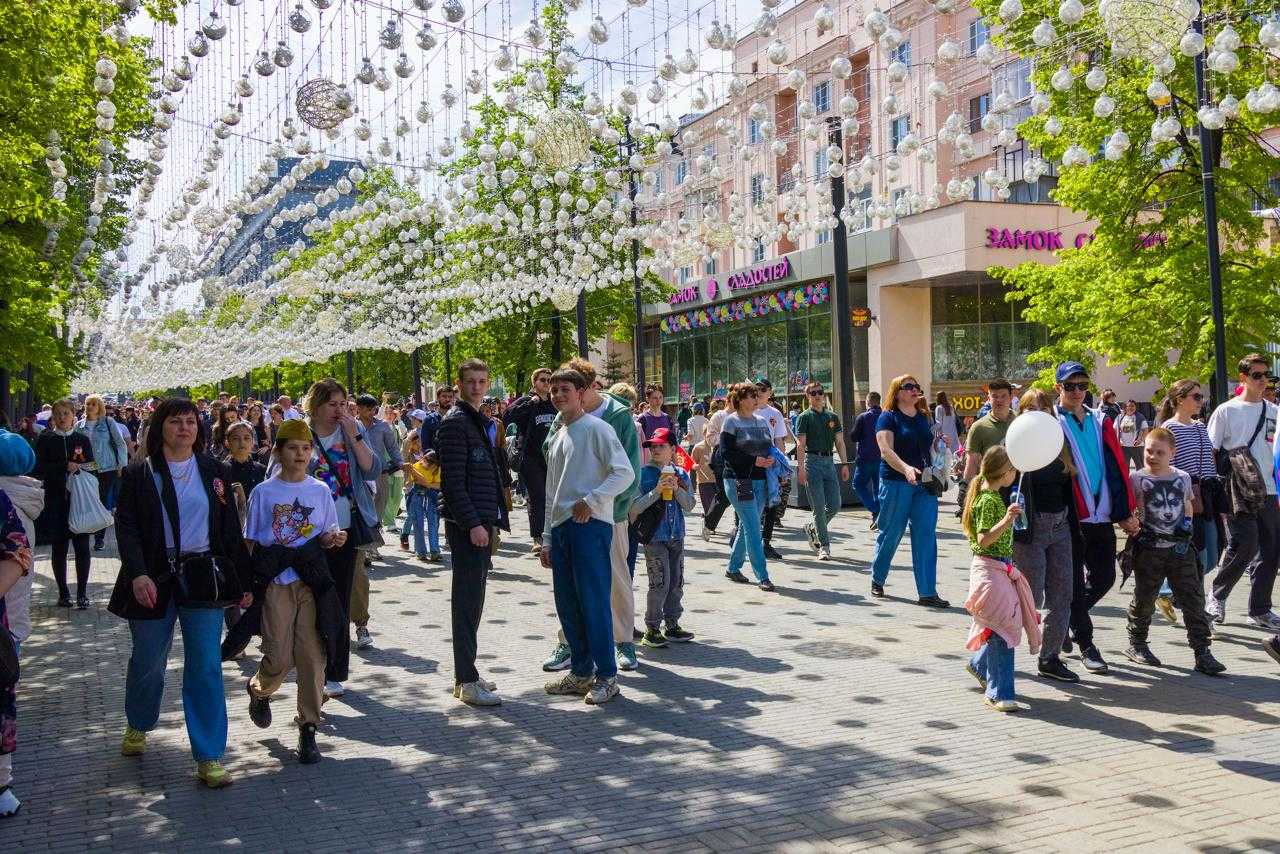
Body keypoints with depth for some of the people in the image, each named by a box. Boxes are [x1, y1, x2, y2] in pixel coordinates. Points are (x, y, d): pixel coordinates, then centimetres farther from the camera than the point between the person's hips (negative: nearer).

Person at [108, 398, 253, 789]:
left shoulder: (214, 471, 7)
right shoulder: (139, 473, 1)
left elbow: (230, 529, 9)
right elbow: (126, 526, -5)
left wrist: (244, 580, 7)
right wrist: (137, 573, -20)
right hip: (154, 580, -1)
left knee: (206, 666, -5)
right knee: (148, 660, 12)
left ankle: (209, 757, -1)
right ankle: (138, 726, 42)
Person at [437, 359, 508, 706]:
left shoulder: (480, 422, 19)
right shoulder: (455, 422, -10)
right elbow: (452, 481, -17)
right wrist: (473, 524, -21)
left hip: (482, 523, 9)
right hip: (467, 525, -9)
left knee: (473, 599, 13)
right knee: (467, 600, -6)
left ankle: (465, 674, 21)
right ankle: (467, 682, -2)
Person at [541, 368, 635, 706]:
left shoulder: (596, 428, -4)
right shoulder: (555, 437, 19)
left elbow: (625, 472, -14)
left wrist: (591, 501, -18)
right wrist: (548, 540, 18)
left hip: (590, 525, -8)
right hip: (561, 526, 8)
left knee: (594, 602, -7)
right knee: (567, 604, 10)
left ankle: (606, 675, 1)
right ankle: (580, 671, 20)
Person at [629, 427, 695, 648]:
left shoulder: (681, 475, 7)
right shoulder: (644, 474, -5)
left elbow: (689, 506, 5)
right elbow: (635, 508, -9)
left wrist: (677, 489, -12)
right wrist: (656, 491, -18)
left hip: (676, 536, 5)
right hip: (654, 536, -5)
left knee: (676, 582, 10)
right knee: (660, 582, -10)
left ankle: (672, 625, 22)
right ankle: (652, 629, 0)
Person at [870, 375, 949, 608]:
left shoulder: (923, 418, 14)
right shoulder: (888, 417, -4)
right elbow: (886, 451, -16)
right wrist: (906, 469, -32)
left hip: (924, 484, 5)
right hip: (895, 483, -5)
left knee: (926, 537, -2)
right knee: (891, 533, 5)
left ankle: (927, 593, -1)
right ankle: (877, 580, 27)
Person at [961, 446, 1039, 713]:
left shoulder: (992, 496, 14)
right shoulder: (989, 501, -16)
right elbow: (984, 540, -26)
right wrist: (1006, 520, -34)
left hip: (1001, 568, 10)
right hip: (990, 569, -10)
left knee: (1010, 624, 16)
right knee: (1003, 628, -9)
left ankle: (979, 665, 34)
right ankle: (998, 693, -6)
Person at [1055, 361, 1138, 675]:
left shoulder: (1100, 422, 12)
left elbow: (1118, 467, 9)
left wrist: (1125, 512, 3)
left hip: (1101, 517, 5)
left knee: (1104, 578, 10)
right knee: (1075, 582, 2)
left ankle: (1063, 620, 31)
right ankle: (1086, 644, 15)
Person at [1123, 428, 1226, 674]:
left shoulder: (1183, 478, 9)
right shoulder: (1136, 478, -2)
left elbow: (1187, 507, 20)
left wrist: (1187, 524, 3)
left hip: (1180, 549, 3)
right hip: (1148, 549, -3)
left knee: (1193, 598, -1)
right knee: (1144, 599, 6)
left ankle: (1202, 651, 3)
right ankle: (1136, 643, 23)